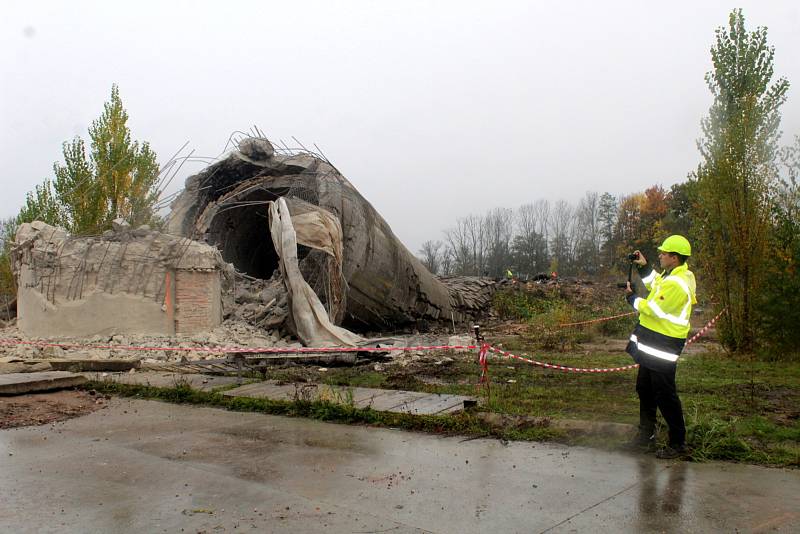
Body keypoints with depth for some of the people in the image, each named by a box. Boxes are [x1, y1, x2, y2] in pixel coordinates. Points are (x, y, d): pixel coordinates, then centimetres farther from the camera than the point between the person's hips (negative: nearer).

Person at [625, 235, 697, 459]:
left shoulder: (677, 284, -24)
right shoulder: (673, 276, 9)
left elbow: (655, 310, -22)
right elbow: (657, 286, 24)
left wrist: (632, 297, -8)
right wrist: (644, 268, 17)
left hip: (662, 345, -11)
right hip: (652, 342, 11)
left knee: (665, 394, -4)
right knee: (644, 388, 20)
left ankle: (678, 444, 7)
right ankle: (647, 434, 33)